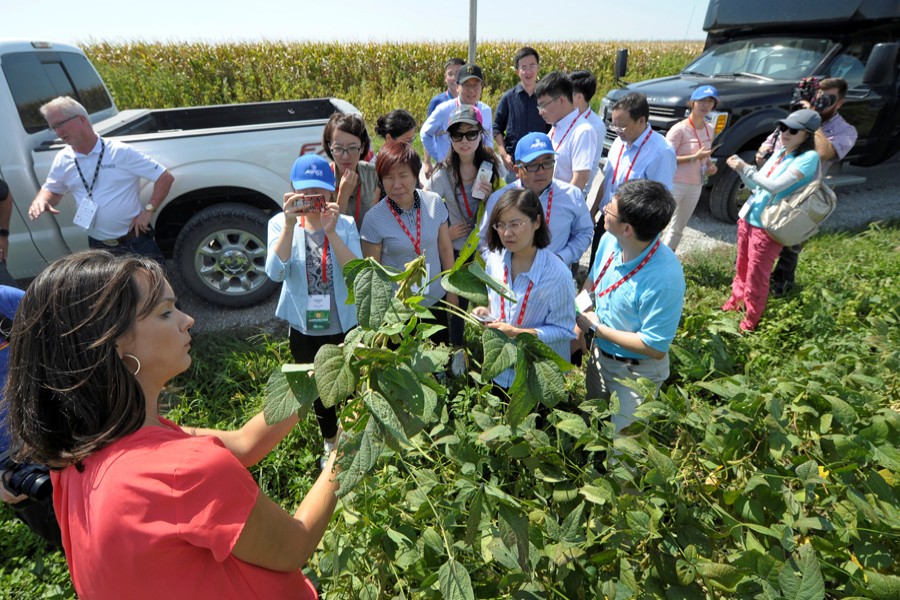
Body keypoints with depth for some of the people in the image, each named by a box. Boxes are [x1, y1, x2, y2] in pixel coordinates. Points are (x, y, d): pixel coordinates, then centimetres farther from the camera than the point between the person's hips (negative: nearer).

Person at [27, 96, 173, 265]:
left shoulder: (121, 152, -11)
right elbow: (52, 189, 22)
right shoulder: (63, 159, 6)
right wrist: (40, 201, -2)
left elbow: (165, 177, -11)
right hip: (98, 247, 5)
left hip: (136, 242, -5)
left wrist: (148, 210, -16)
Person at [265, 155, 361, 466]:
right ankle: (330, 442, 48)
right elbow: (275, 273, -23)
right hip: (304, 329, 1)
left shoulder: (345, 224, -8)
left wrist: (331, 232, -31)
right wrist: (290, 224, -31)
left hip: (345, 327, -1)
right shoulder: (281, 223, -7)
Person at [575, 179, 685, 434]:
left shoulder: (664, 278, -37)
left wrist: (597, 328, -22)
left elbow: (655, 348, -29)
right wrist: (579, 325, -10)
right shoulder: (610, 240, -17)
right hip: (599, 354, 7)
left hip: (635, 372, -7)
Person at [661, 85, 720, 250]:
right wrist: (695, 157, -22)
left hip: (695, 186, 8)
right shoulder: (680, 129, -15)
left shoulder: (710, 130, 8)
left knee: (678, 229, 17)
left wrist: (710, 165, 0)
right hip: (675, 184, -8)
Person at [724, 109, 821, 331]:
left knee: (756, 276, 1)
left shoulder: (808, 158, -14)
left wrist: (745, 168, -20)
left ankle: (750, 320, 16)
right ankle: (735, 302, 37)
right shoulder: (779, 153, 10)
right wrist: (741, 168, -3)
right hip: (748, 218, 7)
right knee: (742, 268, 19)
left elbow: (775, 186, -24)